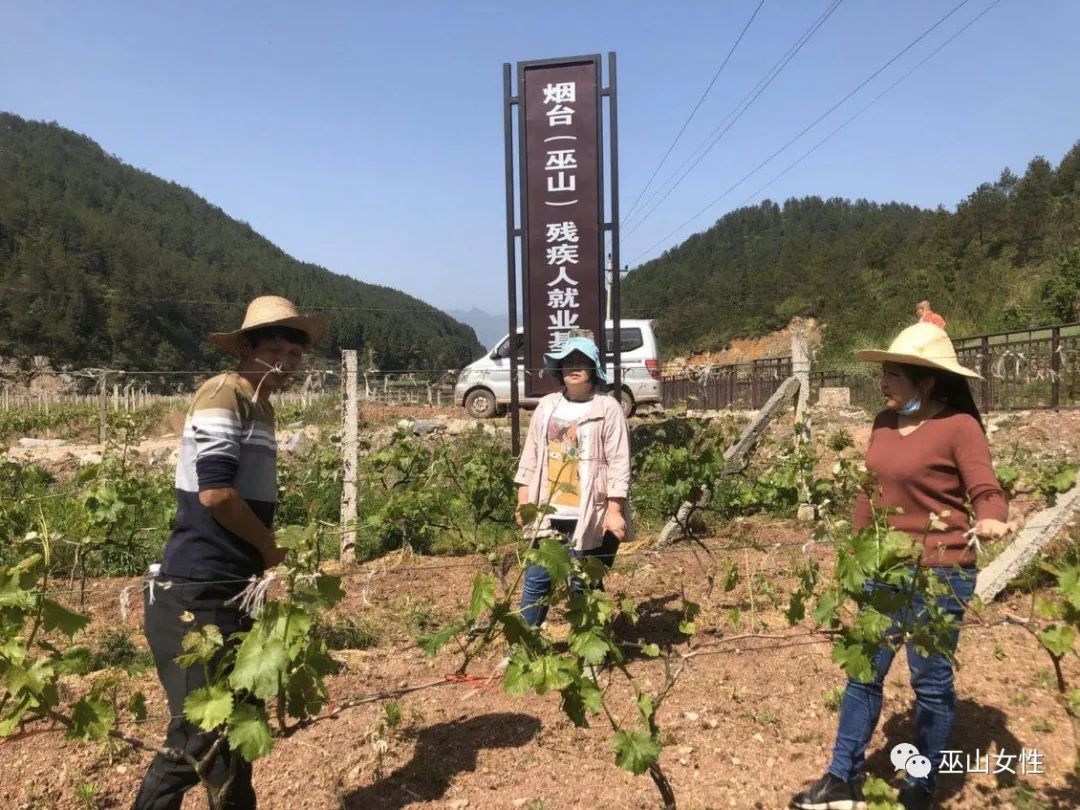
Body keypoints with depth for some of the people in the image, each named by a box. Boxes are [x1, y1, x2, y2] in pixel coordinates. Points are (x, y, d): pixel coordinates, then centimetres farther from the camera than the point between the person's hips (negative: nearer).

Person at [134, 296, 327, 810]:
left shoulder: (260, 405, 13)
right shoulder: (223, 394, -14)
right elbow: (215, 492, -22)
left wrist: (262, 556, 8)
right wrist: (271, 550, -8)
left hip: (232, 592, 9)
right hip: (194, 595, -9)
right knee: (198, 733, -4)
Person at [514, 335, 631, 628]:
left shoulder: (608, 409, -6)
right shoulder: (546, 407, 10)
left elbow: (619, 464, -9)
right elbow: (530, 456, 14)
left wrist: (615, 510, -14)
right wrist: (523, 500, 11)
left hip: (589, 517, -4)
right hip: (548, 514, 5)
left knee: (583, 586, 6)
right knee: (536, 581, 11)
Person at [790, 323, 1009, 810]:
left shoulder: (959, 426, -13)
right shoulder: (885, 422, 5)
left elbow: (986, 491, -18)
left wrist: (991, 520, -40)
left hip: (940, 573, -7)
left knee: (931, 682, 9)